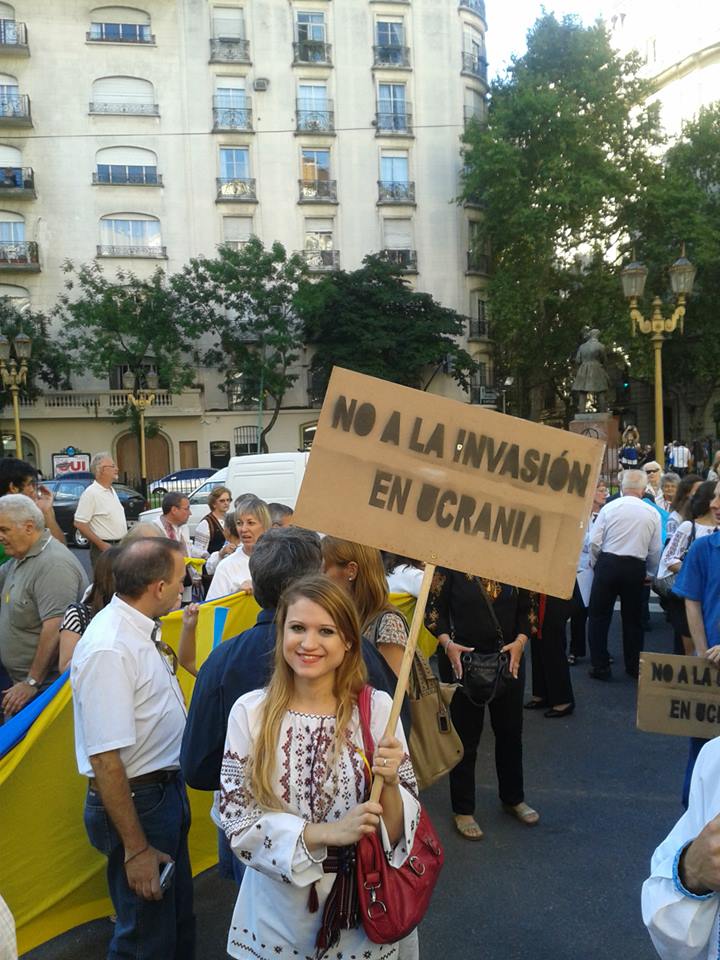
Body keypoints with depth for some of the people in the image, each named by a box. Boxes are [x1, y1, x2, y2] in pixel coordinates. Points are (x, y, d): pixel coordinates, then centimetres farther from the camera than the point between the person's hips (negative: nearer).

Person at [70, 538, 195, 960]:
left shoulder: (142, 629, -1)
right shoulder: (109, 650, -29)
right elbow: (105, 759, -27)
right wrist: (136, 849, -21)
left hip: (168, 787, 9)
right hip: (136, 800, -9)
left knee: (179, 917, 26)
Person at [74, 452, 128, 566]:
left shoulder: (111, 490, 13)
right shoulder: (91, 493, -14)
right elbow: (79, 523, -19)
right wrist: (101, 544, -19)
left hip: (120, 545, 8)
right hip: (105, 548, -8)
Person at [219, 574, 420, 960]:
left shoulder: (377, 707, -14)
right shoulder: (249, 711, -15)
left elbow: (396, 832, -8)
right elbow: (237, 819, -12)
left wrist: (390, 783, -28)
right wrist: (326, 833, -23)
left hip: (360, 914, 1)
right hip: (278, 910, 0)